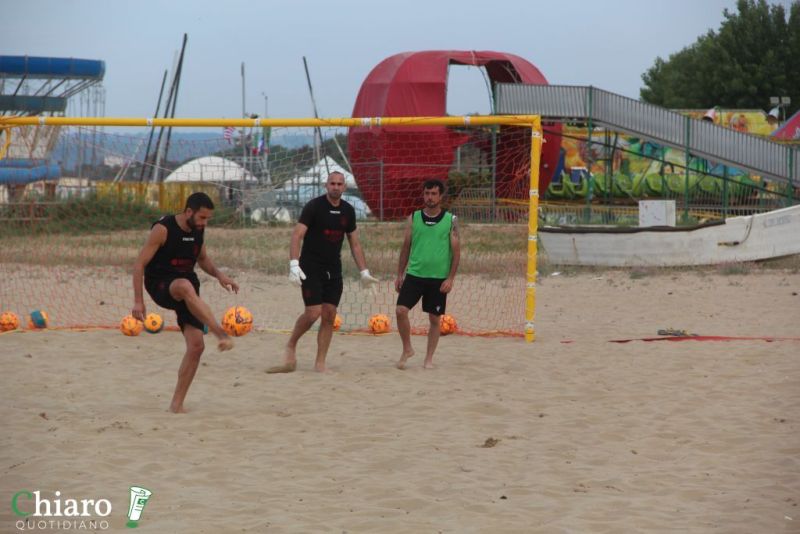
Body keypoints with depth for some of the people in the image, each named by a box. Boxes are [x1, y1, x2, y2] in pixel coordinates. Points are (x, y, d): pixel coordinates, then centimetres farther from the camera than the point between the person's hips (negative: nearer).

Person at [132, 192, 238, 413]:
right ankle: (221, 334, -51)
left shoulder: (198, 230, 4)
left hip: (186, 286, 7)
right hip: (160, 286, -6)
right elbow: (140, 264, -13)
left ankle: (176, 404, 2)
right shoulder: (163, 229, -15)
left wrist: (218, 274, 1)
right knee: (185, 286, -43)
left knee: (196, 346, -7)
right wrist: (138, 301, -19)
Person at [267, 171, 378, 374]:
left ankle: (320, 363, 6)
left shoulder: (348, 211, 8)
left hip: (334, 270, 5)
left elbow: (355, 244, 16)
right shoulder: (314, 206, -9)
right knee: (313, 313, -14)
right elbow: (297, 235, -15)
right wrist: (294, 264, -26)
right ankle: (291, 346, 10)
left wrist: (364, 272, 10)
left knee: (329, 316, 0)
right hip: (311, 268, -5)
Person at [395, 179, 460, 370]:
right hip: (414, 275, 1)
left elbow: (456, 251, -1)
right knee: (401, 310, -12)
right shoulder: (413, 218, 5)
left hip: (439, 278, -1)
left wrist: (450, 278, -8)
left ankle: (429, 359, 17)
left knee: (434, 318, 5)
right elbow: (406, 247, 11)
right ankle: (407, 349, 8)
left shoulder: (450, 220, -1)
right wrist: (400, 274, 7)